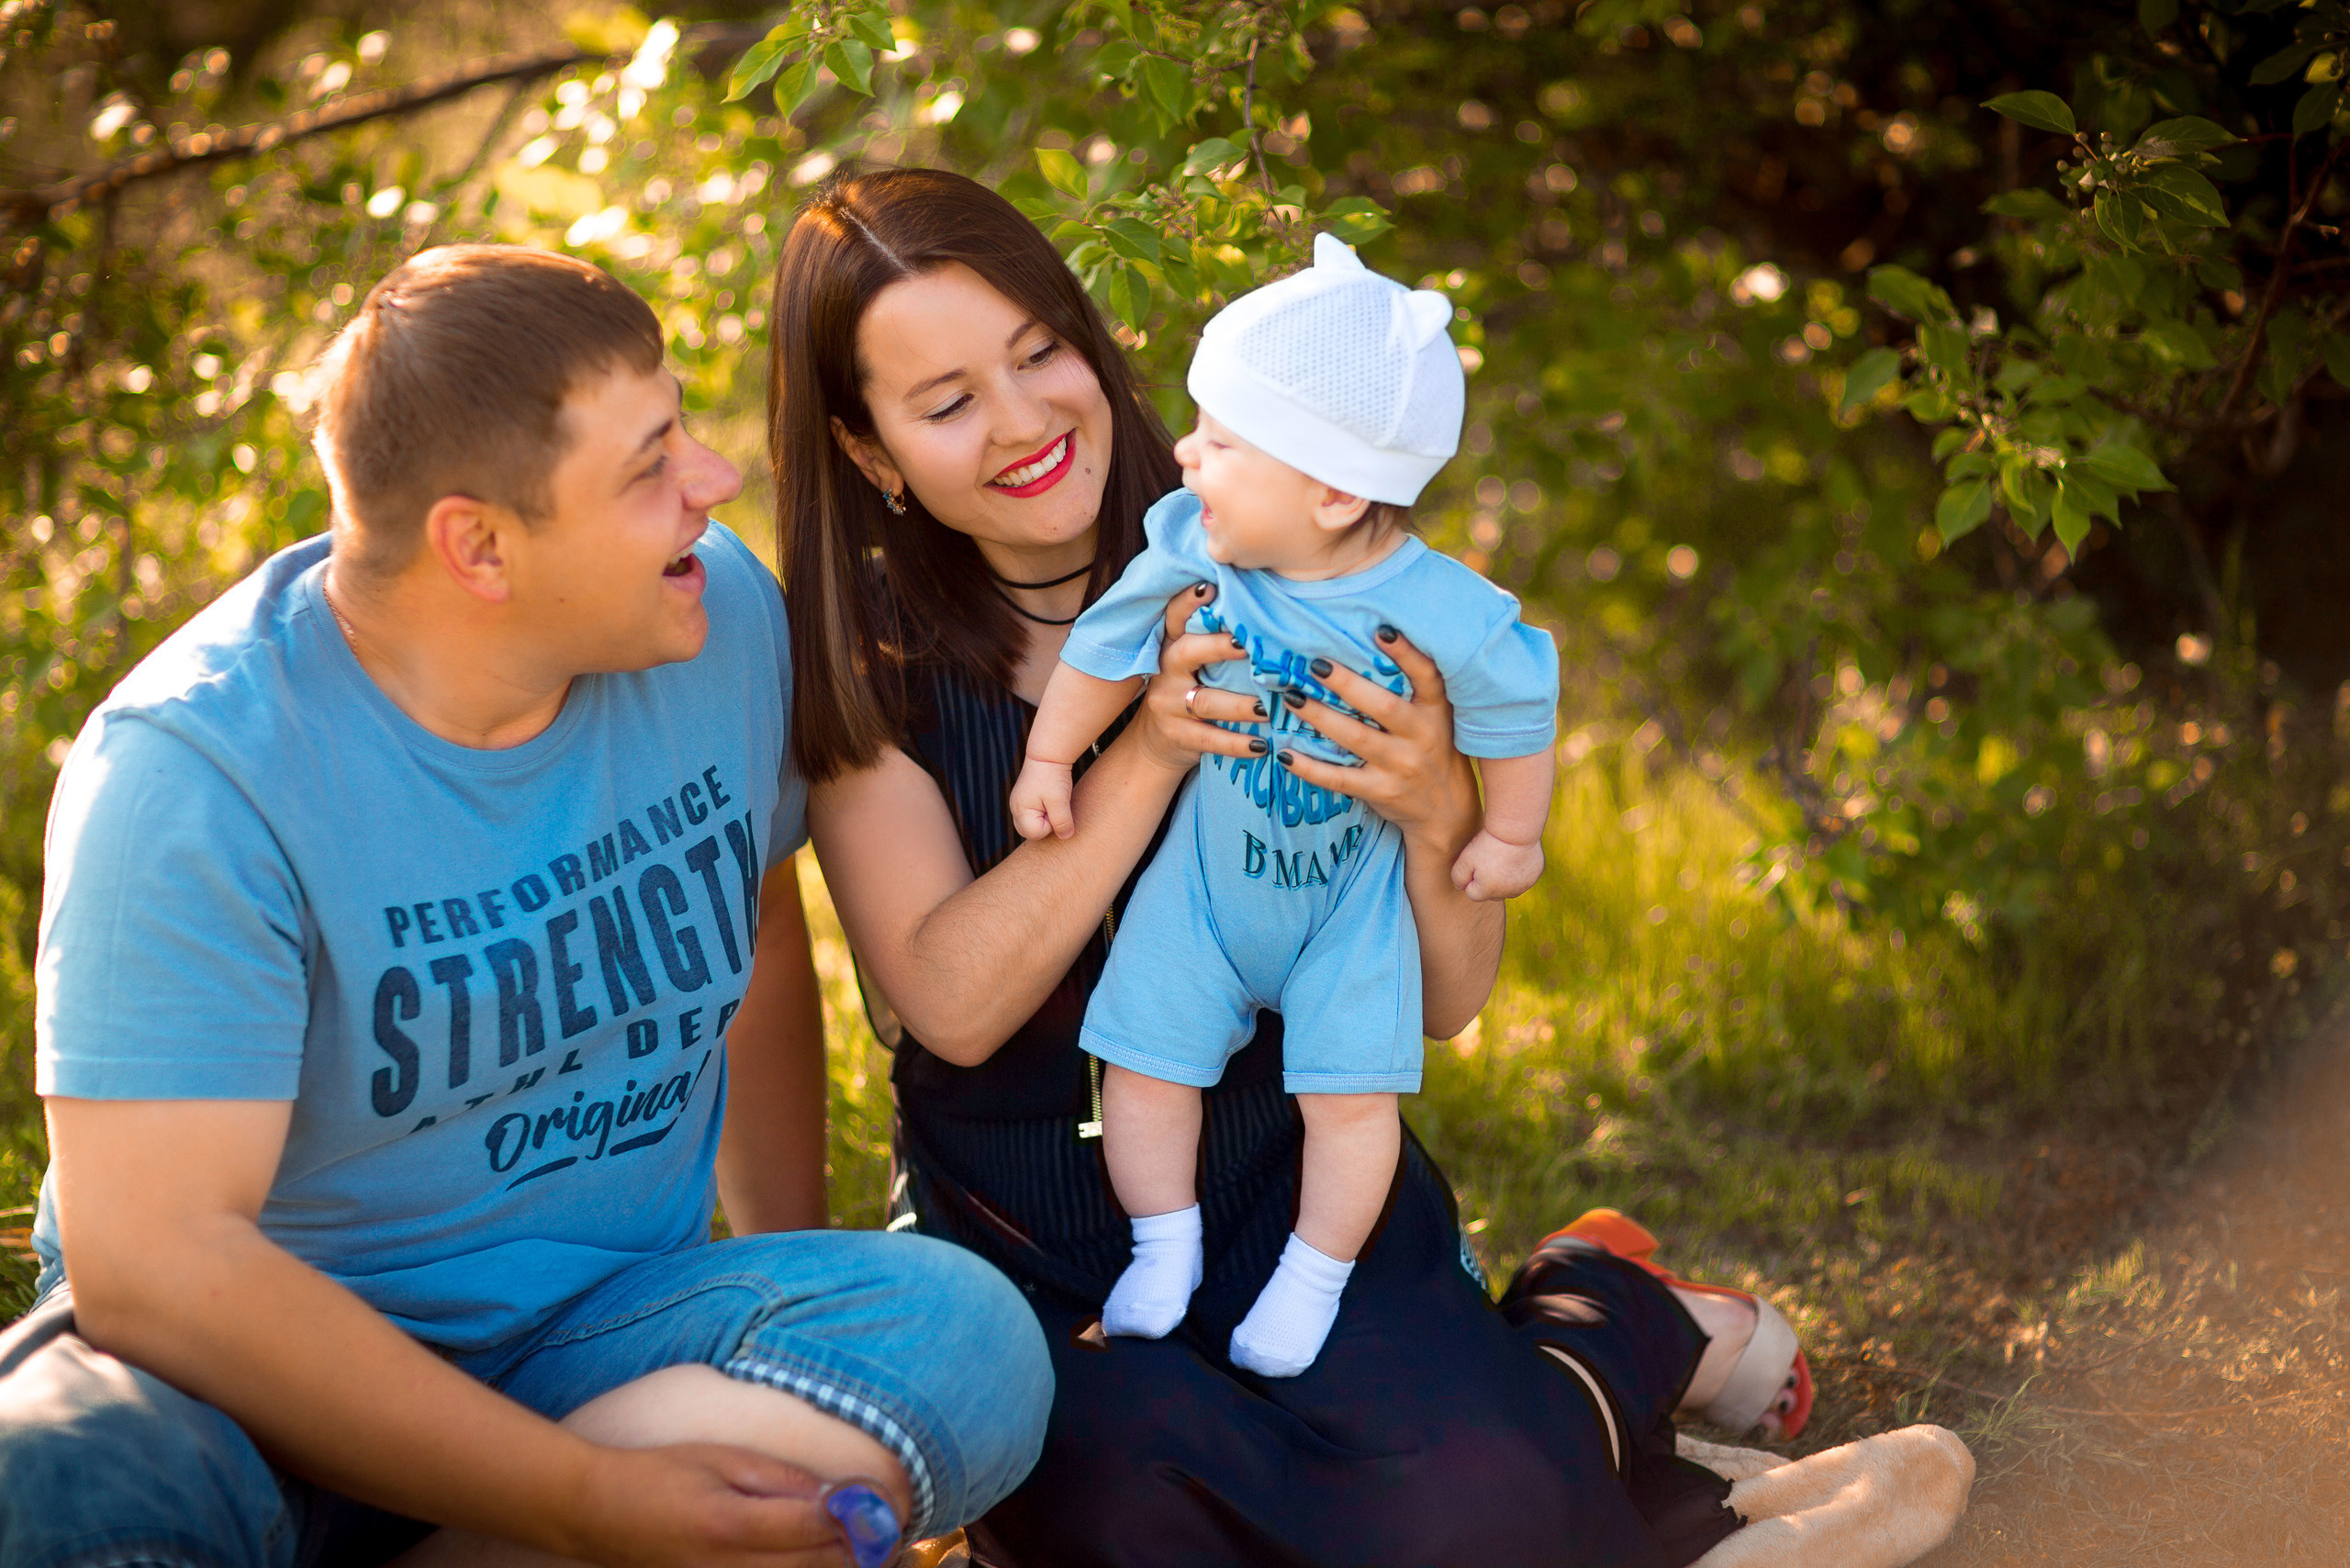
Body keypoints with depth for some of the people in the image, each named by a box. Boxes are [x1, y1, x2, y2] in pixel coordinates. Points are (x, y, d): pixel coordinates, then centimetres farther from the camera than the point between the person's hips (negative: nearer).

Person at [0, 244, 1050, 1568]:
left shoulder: (721, 620, -2)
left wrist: (812, 1341, 13)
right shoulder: (197, 767, -19)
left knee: (970, 1338, -26)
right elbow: (147, 1256, -24)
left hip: (602, 1331, 6)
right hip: (279, 1369, -5)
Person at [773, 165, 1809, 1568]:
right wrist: (1148, 755, -22)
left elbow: (1448, 1002, -1)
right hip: (1017, 1233, 1)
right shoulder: (865, 665, -2)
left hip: (1296, 1174, 0)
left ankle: (1622, 1325, 6)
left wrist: (1431, 809, -23)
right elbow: (951, 1005, -14)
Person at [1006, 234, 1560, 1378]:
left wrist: (1511, 835, 2)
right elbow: (1109, 645, -1)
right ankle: (1166, 1253, 23)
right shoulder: (1190, 550, -19)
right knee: (1145, 1062, 2)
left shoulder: (1440, 613, -26)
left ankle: (1311, 1281, 21)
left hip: (1353, 887, -2)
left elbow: (1515, 706, -8)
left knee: (1350, 1091, -1)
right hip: (1208, 867, 2)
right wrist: (1050, 759, 6)